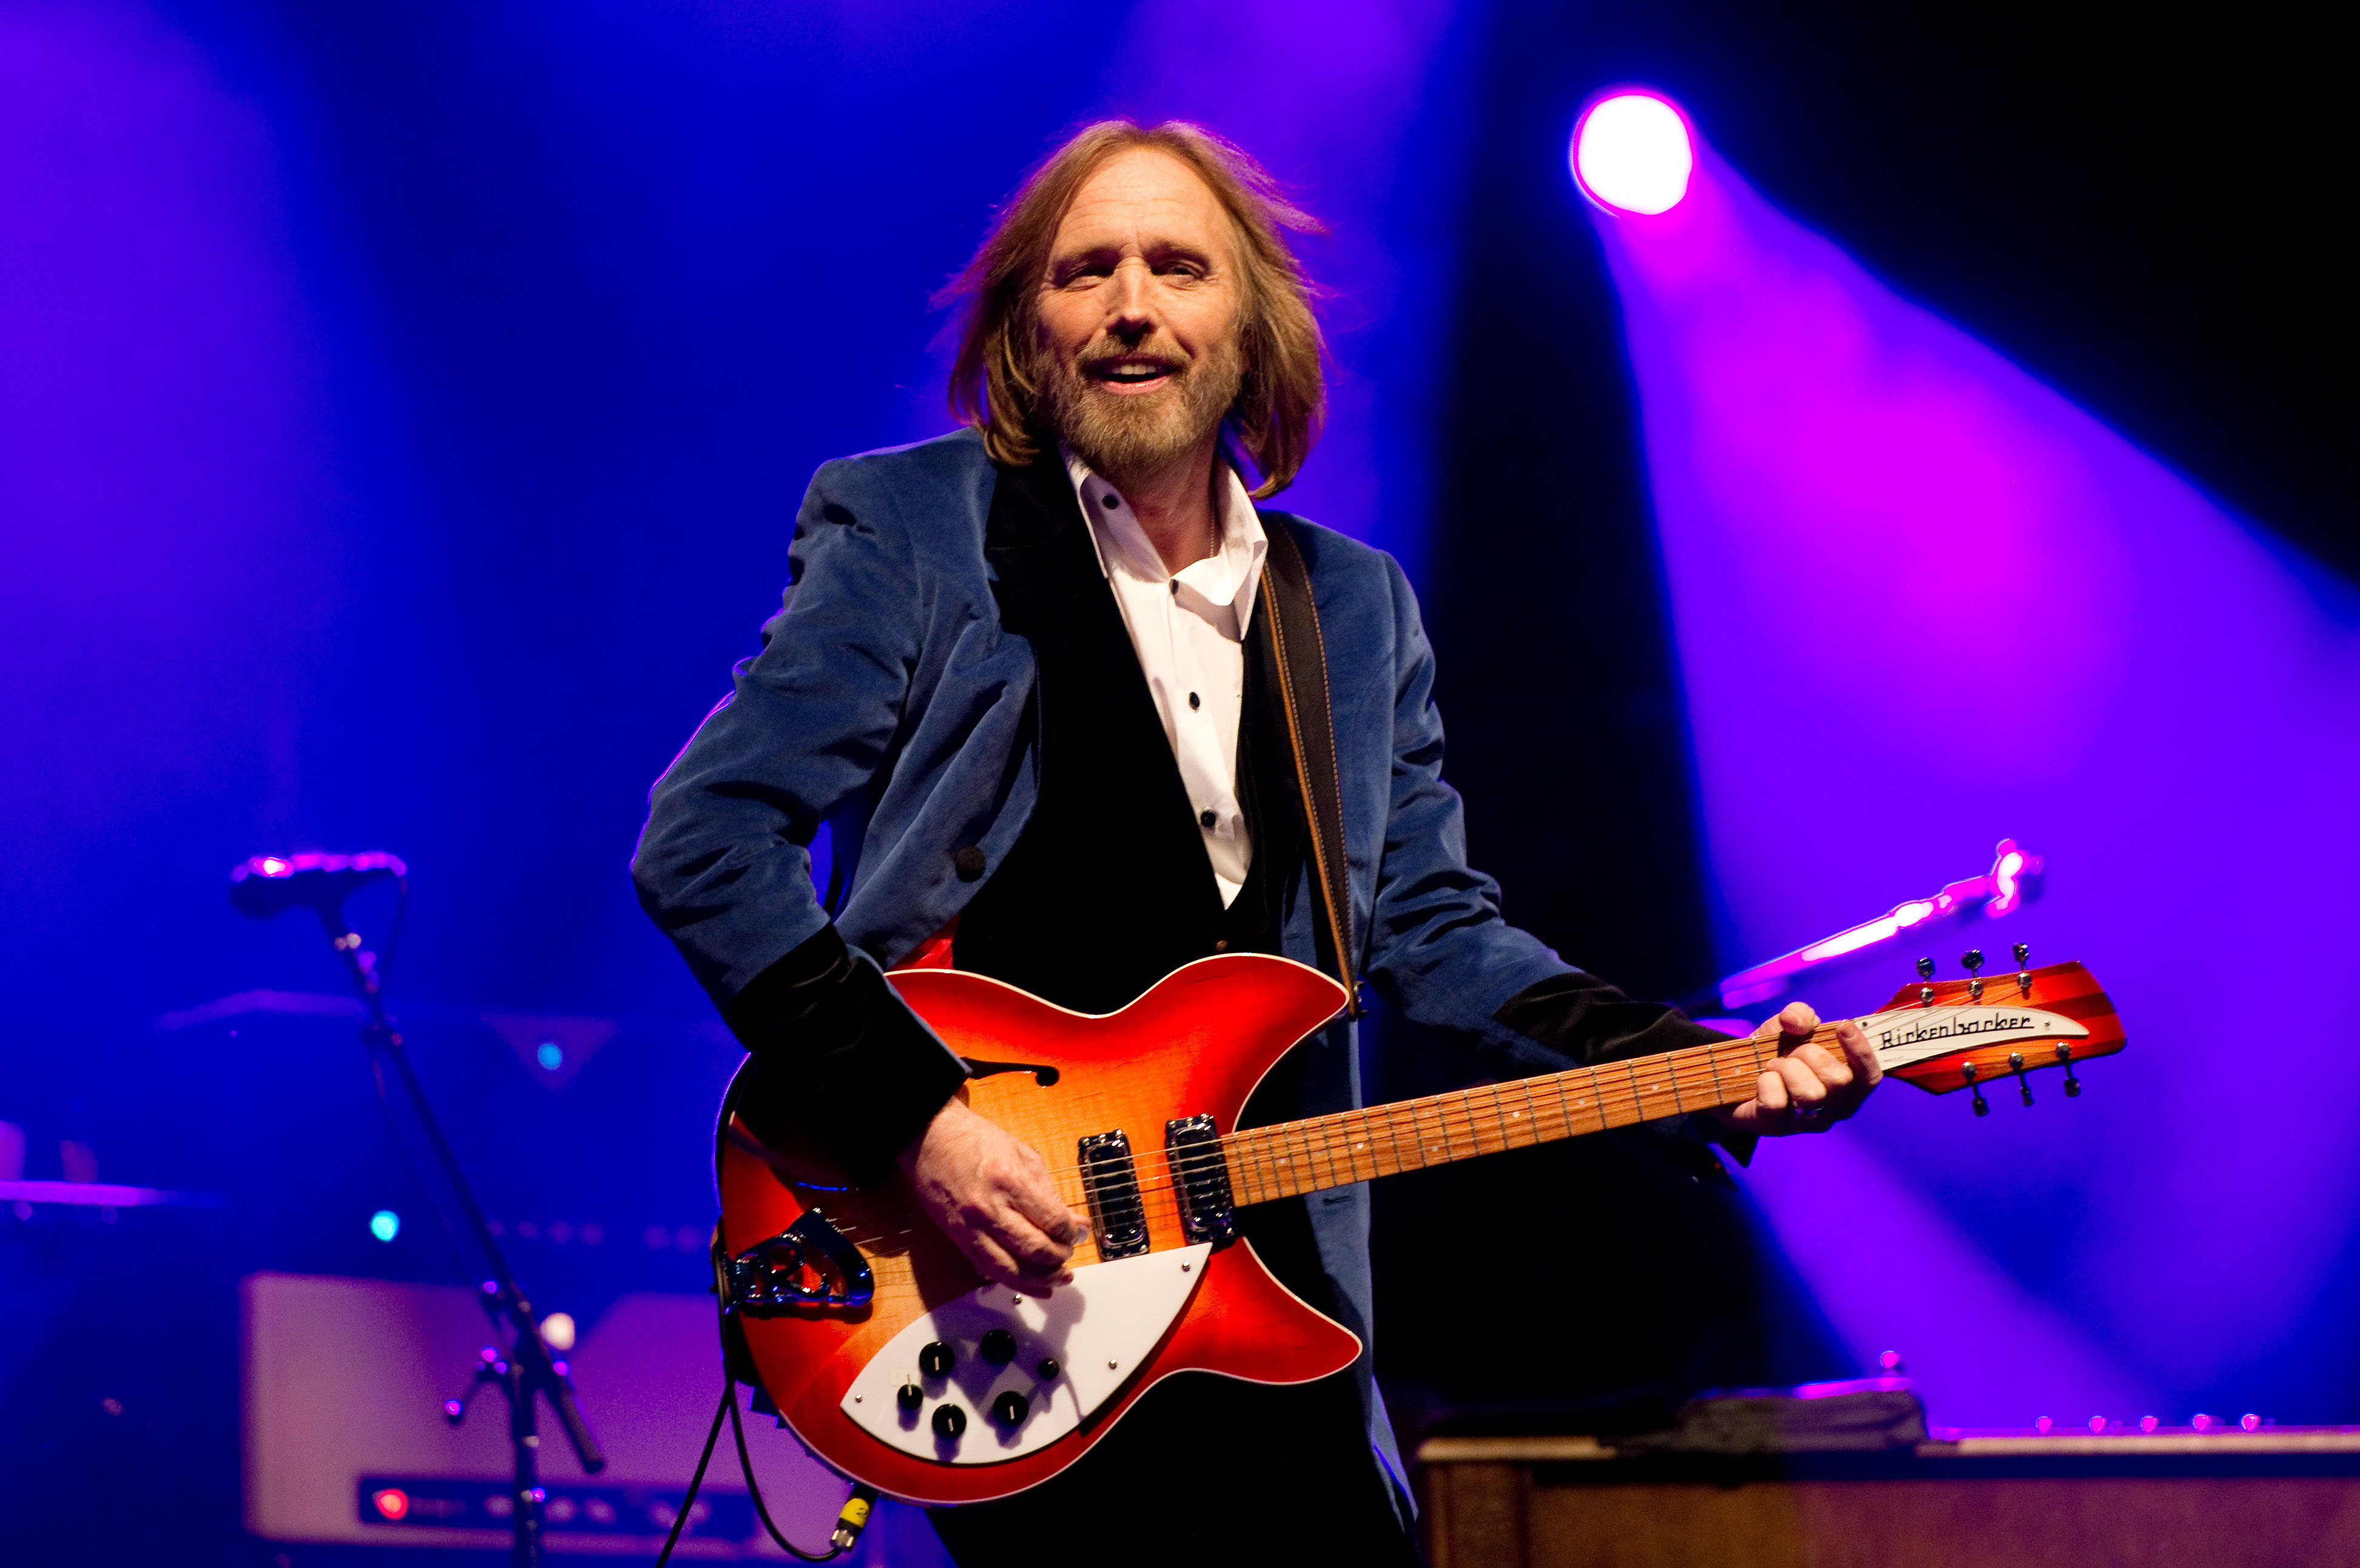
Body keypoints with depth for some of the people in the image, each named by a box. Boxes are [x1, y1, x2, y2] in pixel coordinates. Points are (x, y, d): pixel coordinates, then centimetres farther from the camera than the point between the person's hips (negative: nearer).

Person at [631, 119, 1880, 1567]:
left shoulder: (1359, 611, 16)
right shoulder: (911, 529, 0)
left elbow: (1428, 919, 14)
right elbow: (705, 842, -7)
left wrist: (1704, 1071, -1)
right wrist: (918, 1119, -18)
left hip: (1272, 1312, 5)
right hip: (990, 1281, -5)